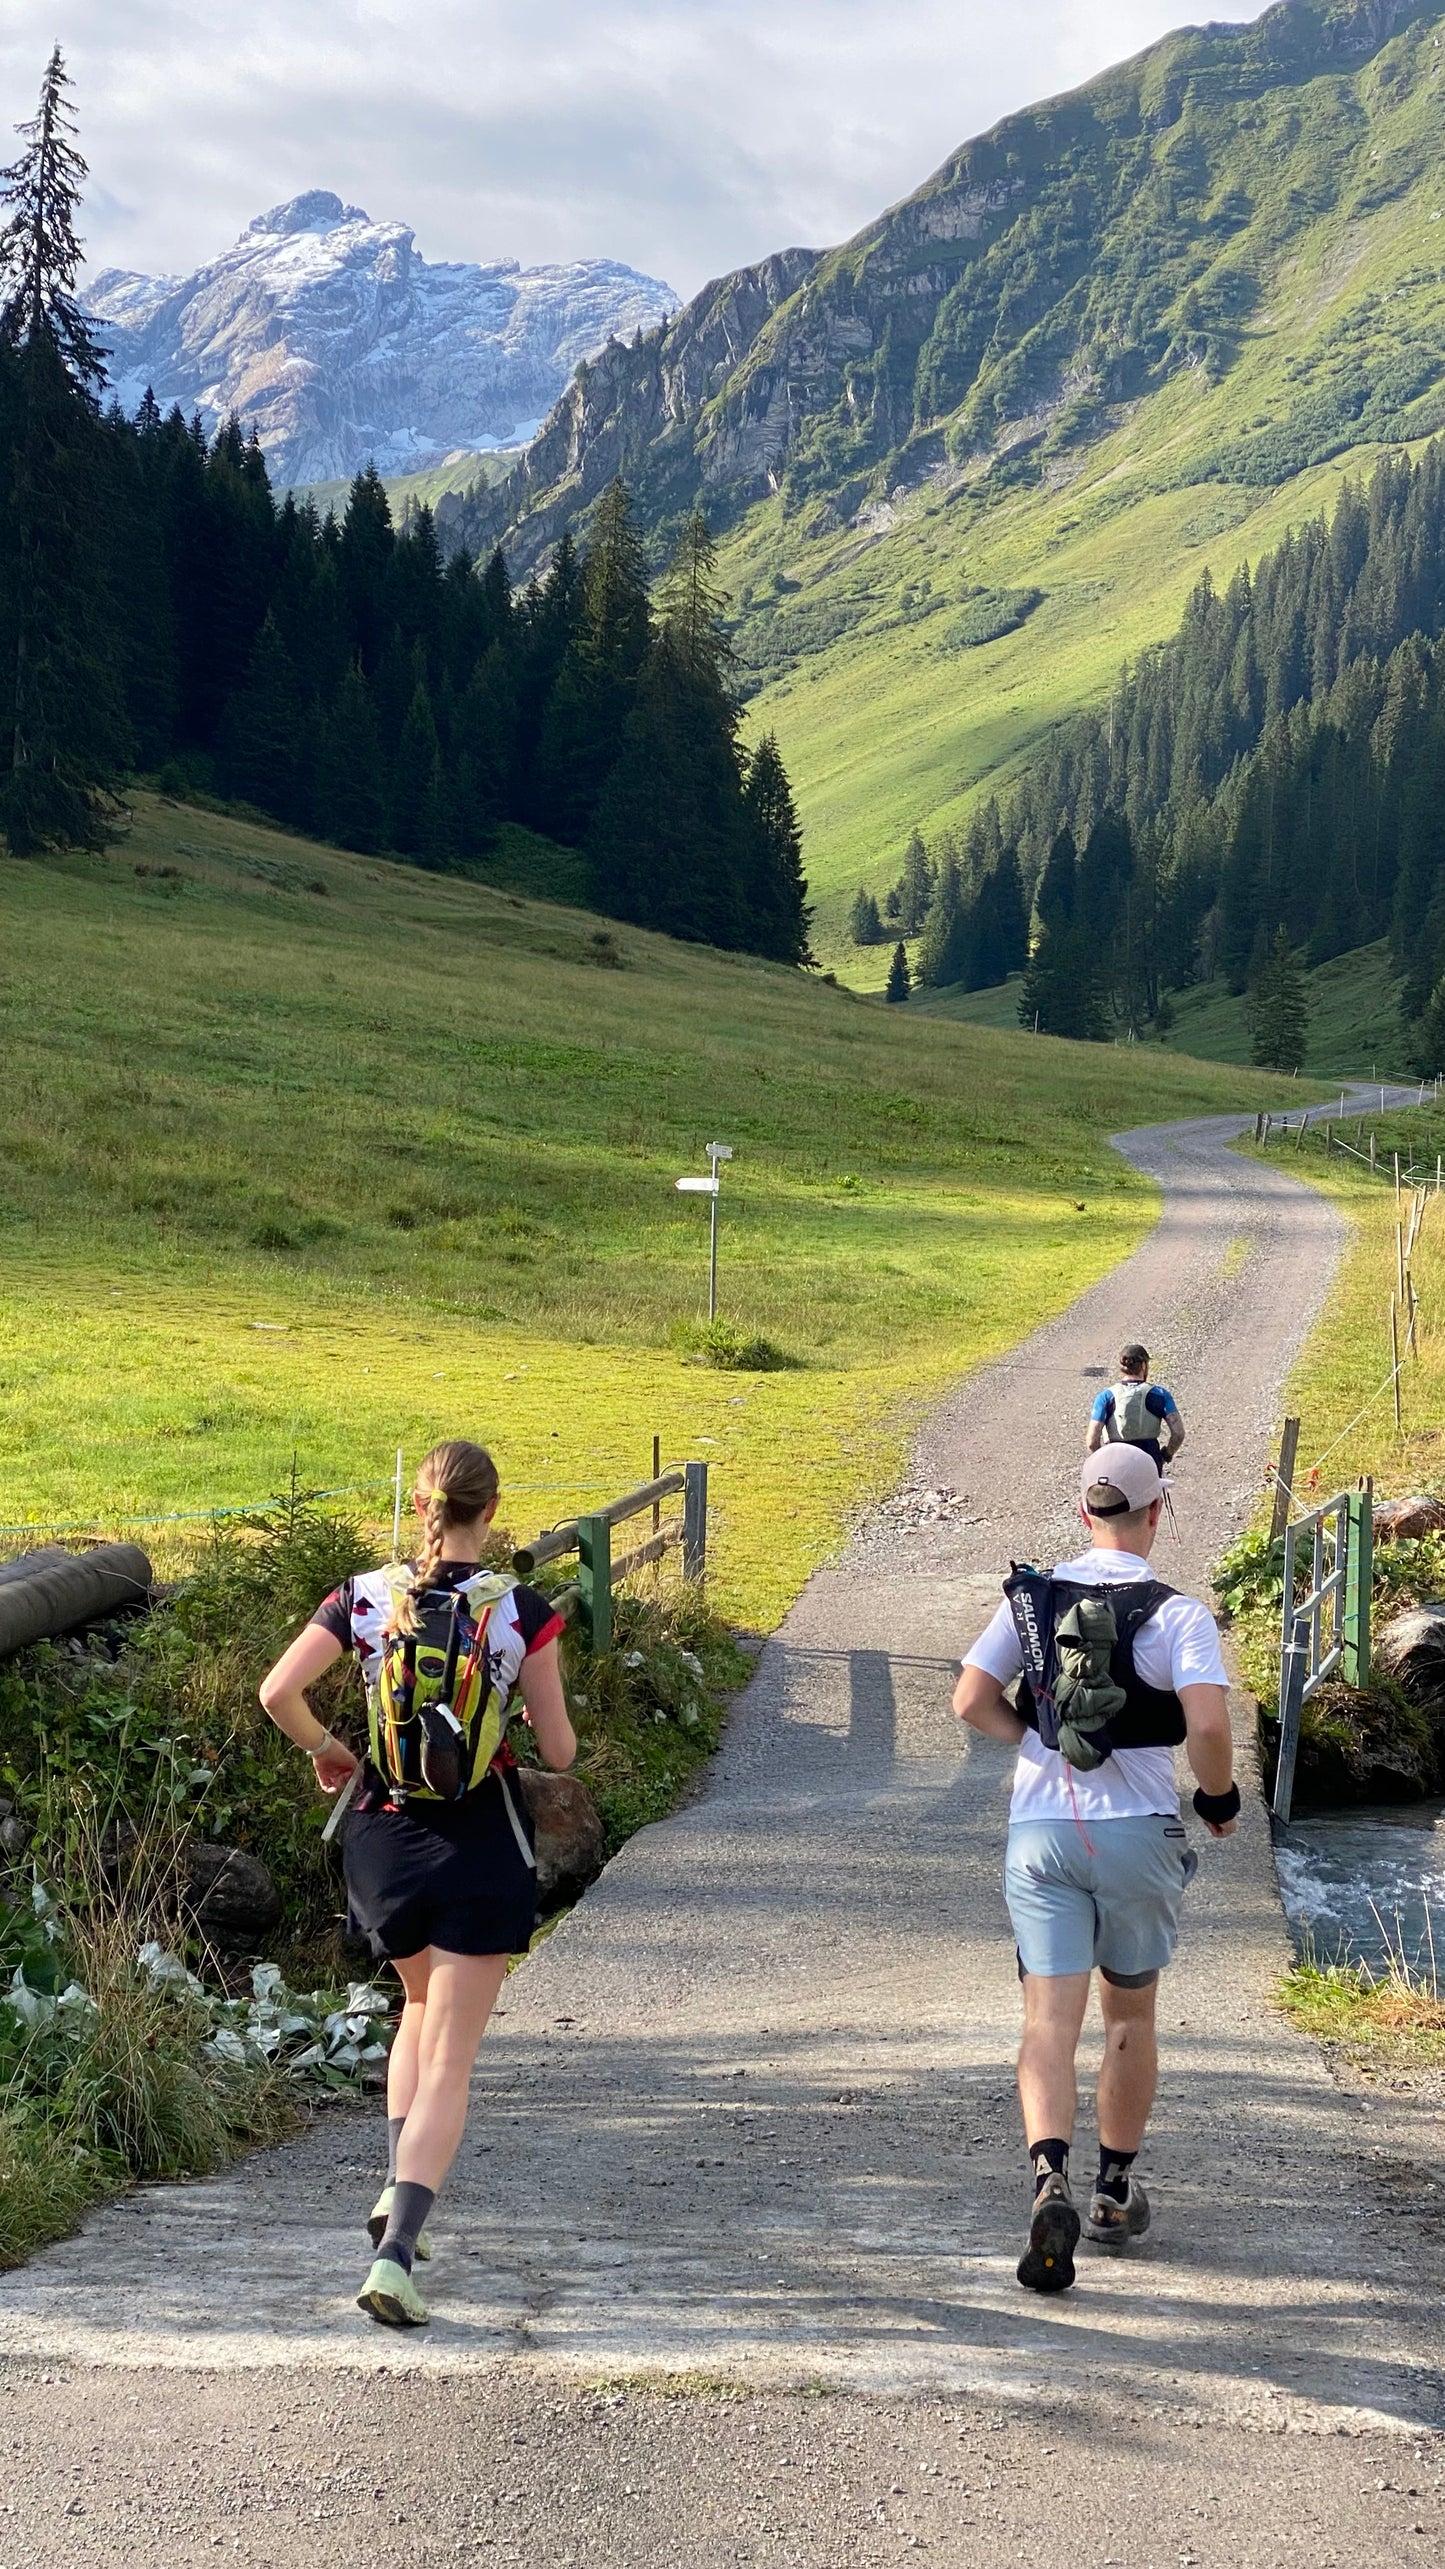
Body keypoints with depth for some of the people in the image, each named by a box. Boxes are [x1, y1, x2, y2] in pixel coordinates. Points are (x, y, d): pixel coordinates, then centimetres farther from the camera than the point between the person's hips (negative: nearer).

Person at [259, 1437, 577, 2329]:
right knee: (451, 2061, -1)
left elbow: (278, 1692, -11)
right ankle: (395, 2250, -14)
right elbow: (558, 1751, -7)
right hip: (483, 1848, -3)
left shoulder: (365, 1596, -4)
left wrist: (323, 1748, 8)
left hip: (385, 1837, 3)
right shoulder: (521, 1610, -10)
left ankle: (399, 2188, 19)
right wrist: (559, 1734, 16)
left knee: (424, 2006, 30)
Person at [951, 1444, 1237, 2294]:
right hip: (1139, 1834, -1)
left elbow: (971, 1700, 1)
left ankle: (1051, 2180, -26)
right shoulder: (1178, 1615, -8)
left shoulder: (1031, 1596, 3)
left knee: (1051, 2020, -3)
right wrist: (1221, 1798, 0)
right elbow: (1208, 1726, -19)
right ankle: (1116, 2193, 26)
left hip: (1041, 1832, 2)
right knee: (1130, 2013, 17)